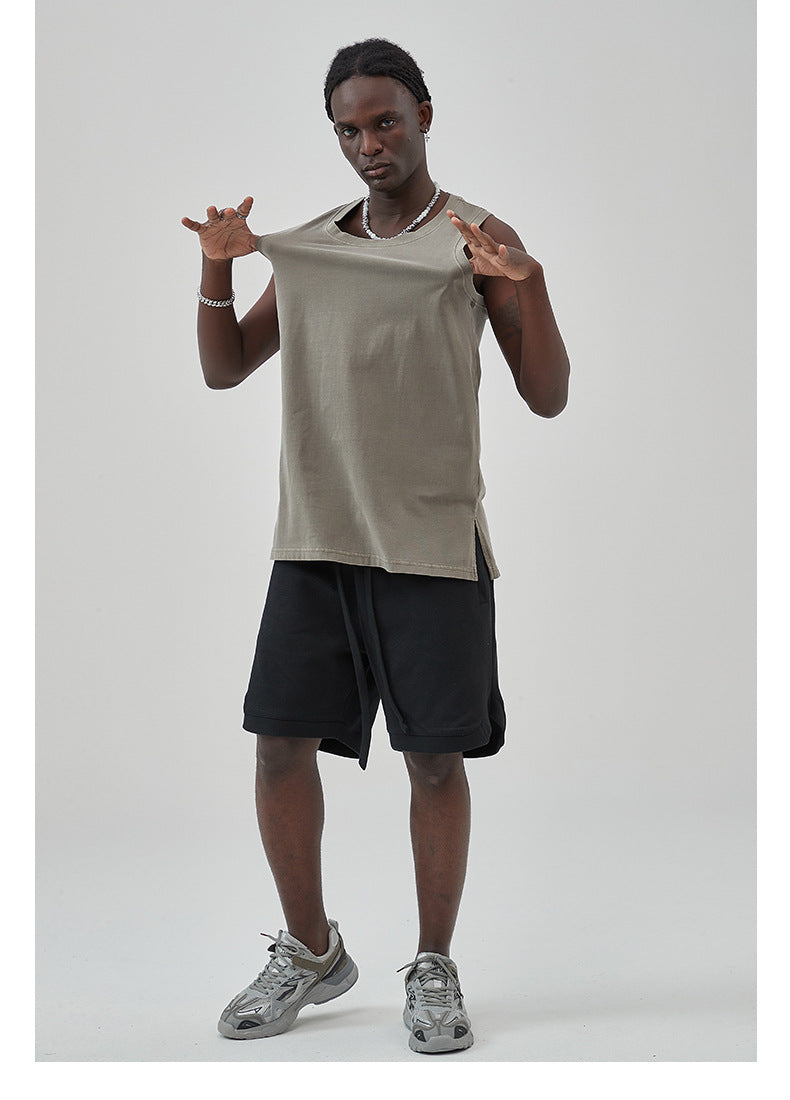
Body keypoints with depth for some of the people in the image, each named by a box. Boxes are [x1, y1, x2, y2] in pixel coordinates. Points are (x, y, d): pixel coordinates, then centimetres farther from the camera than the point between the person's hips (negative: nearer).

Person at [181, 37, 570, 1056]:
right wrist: (217, 268, 1)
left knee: (435, 758, 0)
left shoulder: (478, 239, 1)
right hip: (313, 539, 4)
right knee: (281, 742, 3)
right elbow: (224, 370, 17)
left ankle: (434, 969, 17)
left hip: (433, 542, -4)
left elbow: (548, 398, -3)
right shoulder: (305, 244, 13)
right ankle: (311, 953, 22)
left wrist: (527, 283, -19)